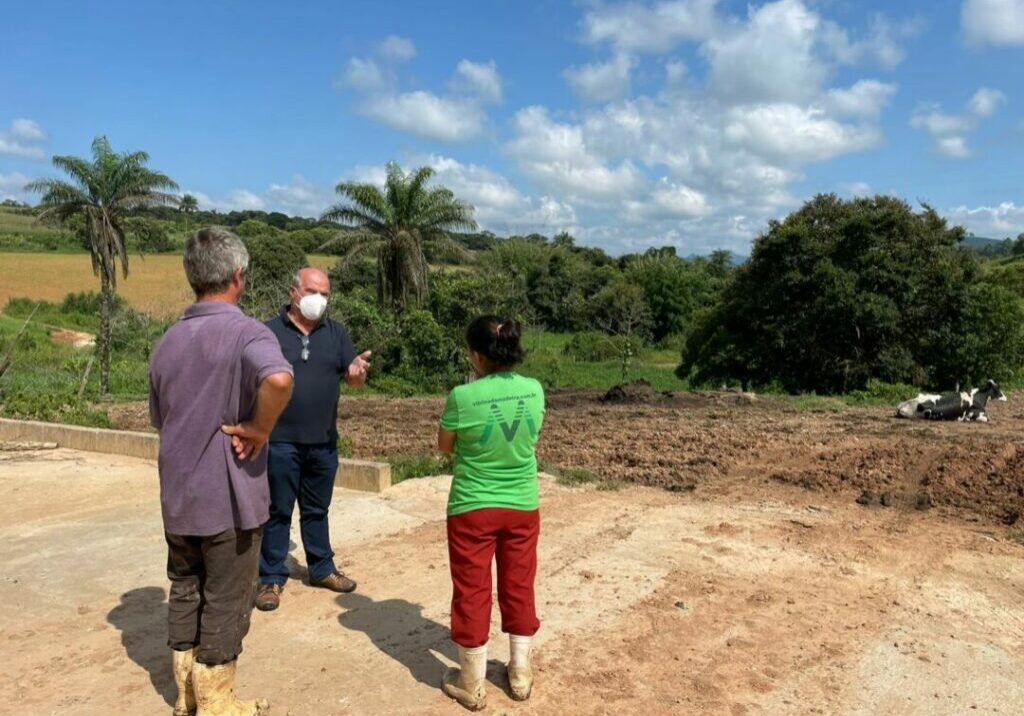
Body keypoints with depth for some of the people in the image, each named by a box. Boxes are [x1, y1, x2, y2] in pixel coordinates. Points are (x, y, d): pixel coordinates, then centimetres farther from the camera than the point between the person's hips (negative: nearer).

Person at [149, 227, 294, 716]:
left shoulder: (168, 342, 6)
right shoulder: (246, 333, -17)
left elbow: (160, 418, 16)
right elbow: (279, 378, -39)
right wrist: (259, 429, -24)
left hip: (177, 497, 7)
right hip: (229, 497, -6)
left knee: (184, 593, 20)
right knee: (224, 604, 8)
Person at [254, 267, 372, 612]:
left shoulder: (336, 332, 5)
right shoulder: (269, 332, -5)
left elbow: (353, 379, 1)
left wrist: (357, 372, -24)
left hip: (324, 442, 3)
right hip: (280, 442, -3)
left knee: (317, 510, 18)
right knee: (277, 512, 8)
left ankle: (322, 569, 31)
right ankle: (272, 578, 20)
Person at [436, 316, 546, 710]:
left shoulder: (463, 397, -19)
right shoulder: (534, 390, -8)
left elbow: (445, 446, -2)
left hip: (473, 509, -3)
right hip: (522, 507, 4)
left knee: (472, 593, 11)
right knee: (519, 589, 18)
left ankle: (472, 685, 24)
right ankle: (521, 675, 32)